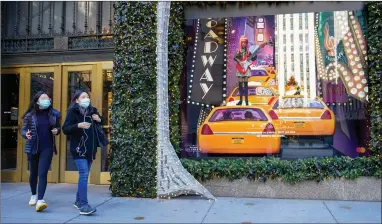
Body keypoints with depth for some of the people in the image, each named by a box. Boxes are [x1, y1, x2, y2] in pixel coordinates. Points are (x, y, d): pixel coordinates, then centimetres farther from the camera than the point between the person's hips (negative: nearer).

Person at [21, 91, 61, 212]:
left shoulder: (53, 114, -2)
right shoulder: (30, 115, -5)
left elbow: (58, 127, 11)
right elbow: (23, 130, -1)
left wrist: (56, 130, -12)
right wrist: (26, 134, -23)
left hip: (47, 148, -1)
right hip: (33, 148, 1)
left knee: (43, 173, -10)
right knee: (33, 173, 14)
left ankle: (40, 200, -13)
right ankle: (34, 195, 36)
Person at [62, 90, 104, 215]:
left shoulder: (92, 111, 11)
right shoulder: (73, 111, -5)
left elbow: (99, 125, 25)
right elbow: (65, 129, -12)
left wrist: (99, 120, 2)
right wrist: (78, 125, -28)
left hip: (90, 149, 6)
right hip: (79, 149, -6)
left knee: (84, 175, 13)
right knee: (84, 174, -14)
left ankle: (78, 201, 25)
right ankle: (83, 205, -13)